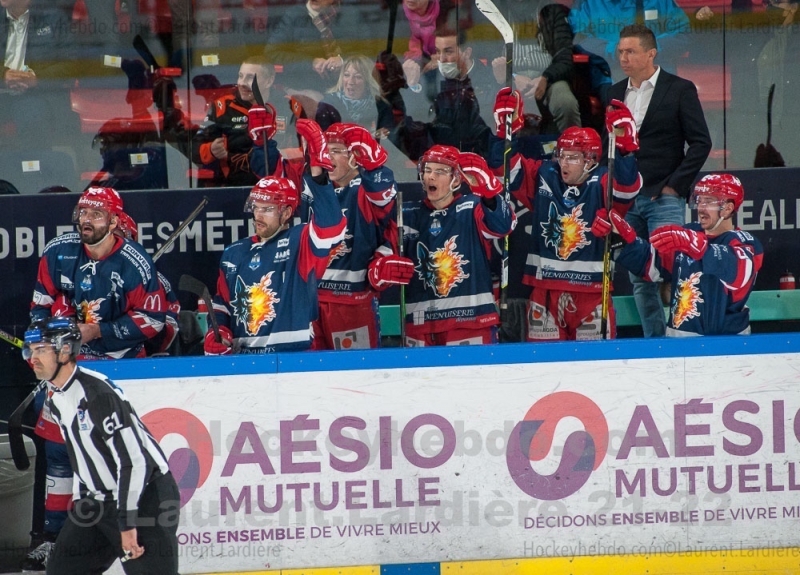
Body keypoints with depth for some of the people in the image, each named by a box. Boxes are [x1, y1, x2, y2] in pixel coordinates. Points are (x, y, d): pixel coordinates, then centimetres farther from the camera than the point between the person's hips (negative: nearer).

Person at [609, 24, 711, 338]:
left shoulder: (679, 90, -1)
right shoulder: (614, 94, 13)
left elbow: (700, 142, -4)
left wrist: (675, 184, -9)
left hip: (664, 198, -5)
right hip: (625, 200, 5)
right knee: (639, 279, 5)